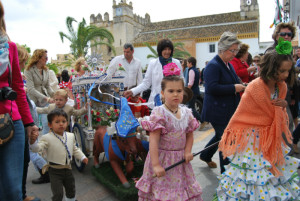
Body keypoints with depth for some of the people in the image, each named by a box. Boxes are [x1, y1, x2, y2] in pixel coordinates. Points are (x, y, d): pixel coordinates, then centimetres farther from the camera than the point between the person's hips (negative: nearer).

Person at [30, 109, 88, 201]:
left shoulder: (71, 136, 2)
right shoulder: (47, 138, -15)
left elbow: (75, 149, 14)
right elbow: (38, 148, -29)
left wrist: (82, 157, 7)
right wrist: (33, 142, -48)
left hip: (67, 168, 5)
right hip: (55, 171, -5)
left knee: (71, 190, 22)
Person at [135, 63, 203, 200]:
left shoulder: (186, 113, 2)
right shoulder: (159, 113, -17)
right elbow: (153, 141, -19)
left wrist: (188, 151, -2)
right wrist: (156, 165, -21)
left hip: (180, 160, 5)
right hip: (162, 158, -5)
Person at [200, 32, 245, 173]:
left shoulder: (228, 65, 13)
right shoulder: (213, 65, -16)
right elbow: (212, 87, -27)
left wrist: (240, 86, 6)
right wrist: (234, 88, -21)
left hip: (228, 110, 10)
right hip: (218, 111, -10)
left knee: (221, 136, 22)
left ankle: (205, 156, 45)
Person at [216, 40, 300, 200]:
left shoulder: (282, 86, 1)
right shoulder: (256, 87, -23)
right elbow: (271, 115, -10)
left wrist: (284, 105, 1)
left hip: (270, 137, 7)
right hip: (252, 138, -7)